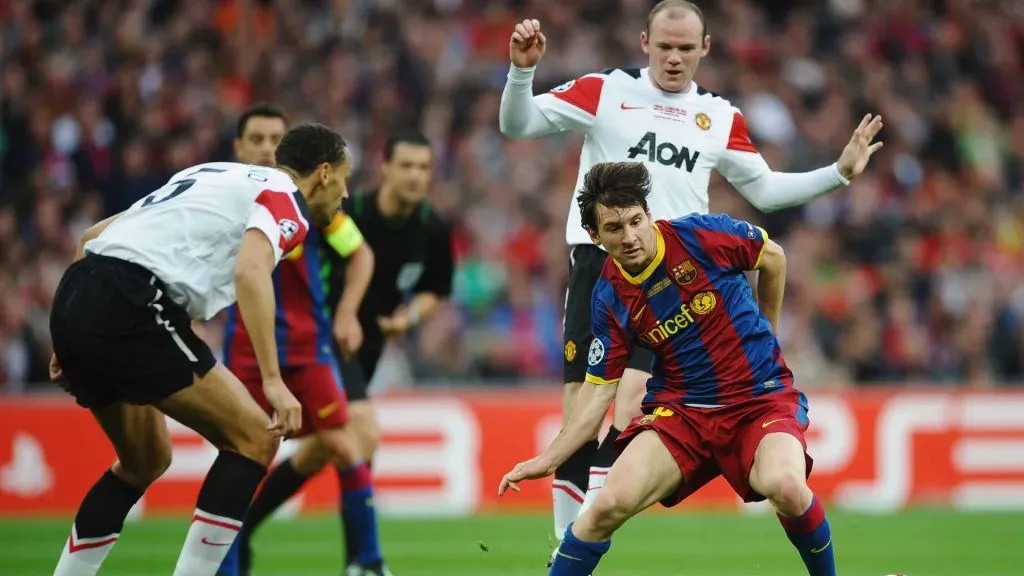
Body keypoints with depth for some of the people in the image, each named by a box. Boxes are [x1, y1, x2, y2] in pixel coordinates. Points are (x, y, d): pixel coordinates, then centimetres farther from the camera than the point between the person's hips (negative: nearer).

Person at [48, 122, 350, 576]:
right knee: (254, 437, -1)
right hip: (131, 311, -9)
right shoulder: (287, 200, 4)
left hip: (74, 300, 9)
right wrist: (272, 381, -22)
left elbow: (94, 235, 30)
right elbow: (251, 272, -19)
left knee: (145, 461, 25)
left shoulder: (214, 177, 30)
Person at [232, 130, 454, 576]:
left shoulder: (432, 230, -6)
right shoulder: (347, 213, -20)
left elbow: (435, 290, 9)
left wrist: (412, 313, -12)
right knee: (364, 434, -23)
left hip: (367, 345, 7)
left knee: (316, 452, 11)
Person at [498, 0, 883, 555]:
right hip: (598, 259, -1)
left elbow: (765, 189, 21)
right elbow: (517, 124, 0)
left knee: (632, 394, -16)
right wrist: (521, 71, -17)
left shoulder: (721, 117, 12)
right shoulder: (605, 91, 3)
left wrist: (839, 172, 12)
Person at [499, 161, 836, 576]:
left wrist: (764, 334, 18)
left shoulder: (701, 235, -12)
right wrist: (549, 459, -8)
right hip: (681, 409, 2)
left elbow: (773, 257, 7)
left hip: (763, 397, -2)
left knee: (786, 487, -32)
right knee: (611, 503, -20)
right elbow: (599, 390, 2)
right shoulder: (610, 300, -4)